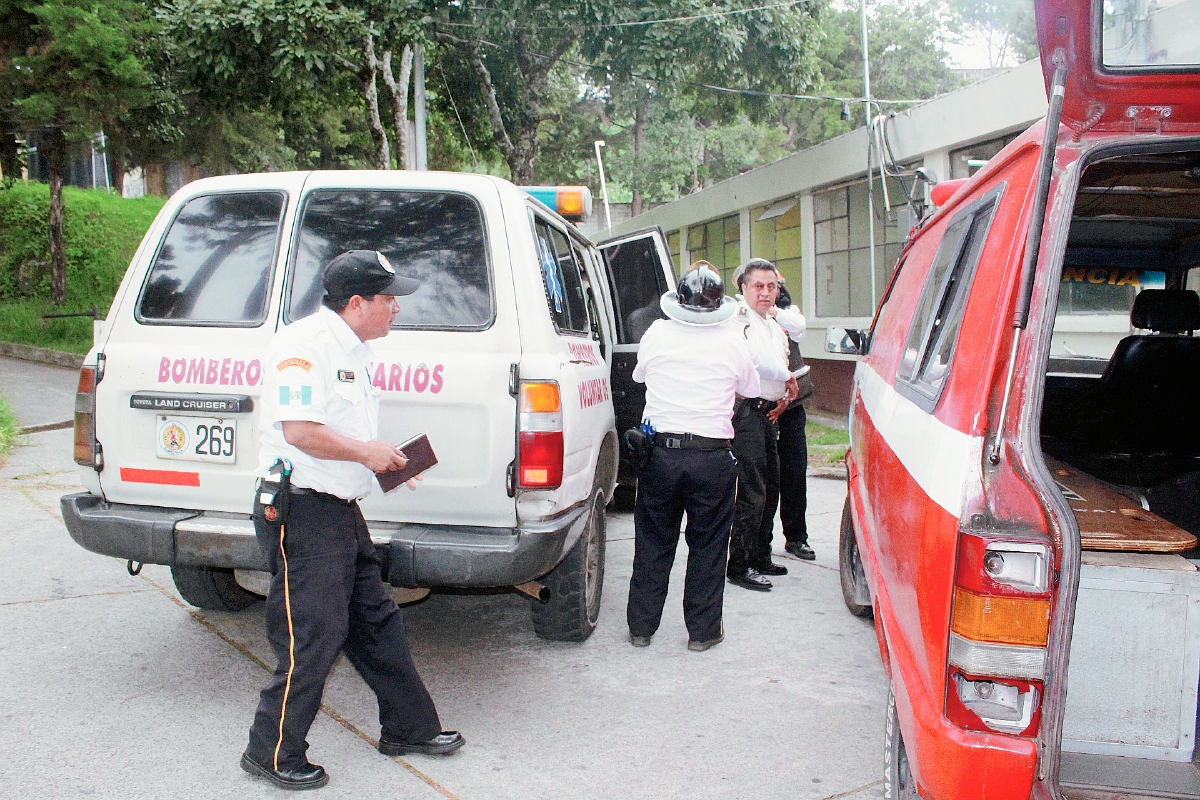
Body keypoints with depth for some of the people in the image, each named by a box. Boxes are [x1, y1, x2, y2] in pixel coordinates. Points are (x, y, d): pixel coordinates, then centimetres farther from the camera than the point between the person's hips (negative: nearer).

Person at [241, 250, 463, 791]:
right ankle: (273, 754, 12)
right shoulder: (303, 345, -16)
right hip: (301, 513, -10)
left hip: (342, 511, 10)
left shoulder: (352, 351, 17)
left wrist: (383, 458, 10)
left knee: (376, 624, 16)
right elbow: (300, 431, -25)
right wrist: (367, 452, -15)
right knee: (313, 638, -4)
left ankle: (410, 727, 29)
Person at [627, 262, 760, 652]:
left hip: (659, 452, 2)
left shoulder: (656, 334, -1)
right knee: (707, 546, 11)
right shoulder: (733, 343, -4)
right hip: (712, 457, -1)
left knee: (653, 544, 13)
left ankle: (641, 626, 22)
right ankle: (703, 630, 18)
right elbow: (751, 390, 12)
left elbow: (639, 375, 16)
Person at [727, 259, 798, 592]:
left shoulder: (775, 327, 18)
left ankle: (760, 558, 28)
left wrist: (785, 397, 6)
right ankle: (739, 566, -1)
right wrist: (787, 378, -12)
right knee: (752, 493, -10)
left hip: (769, 414, 10)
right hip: (747, 412, -9)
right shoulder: (739, 321, -11)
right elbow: (758, 361, -26)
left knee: (770, 490, 16)